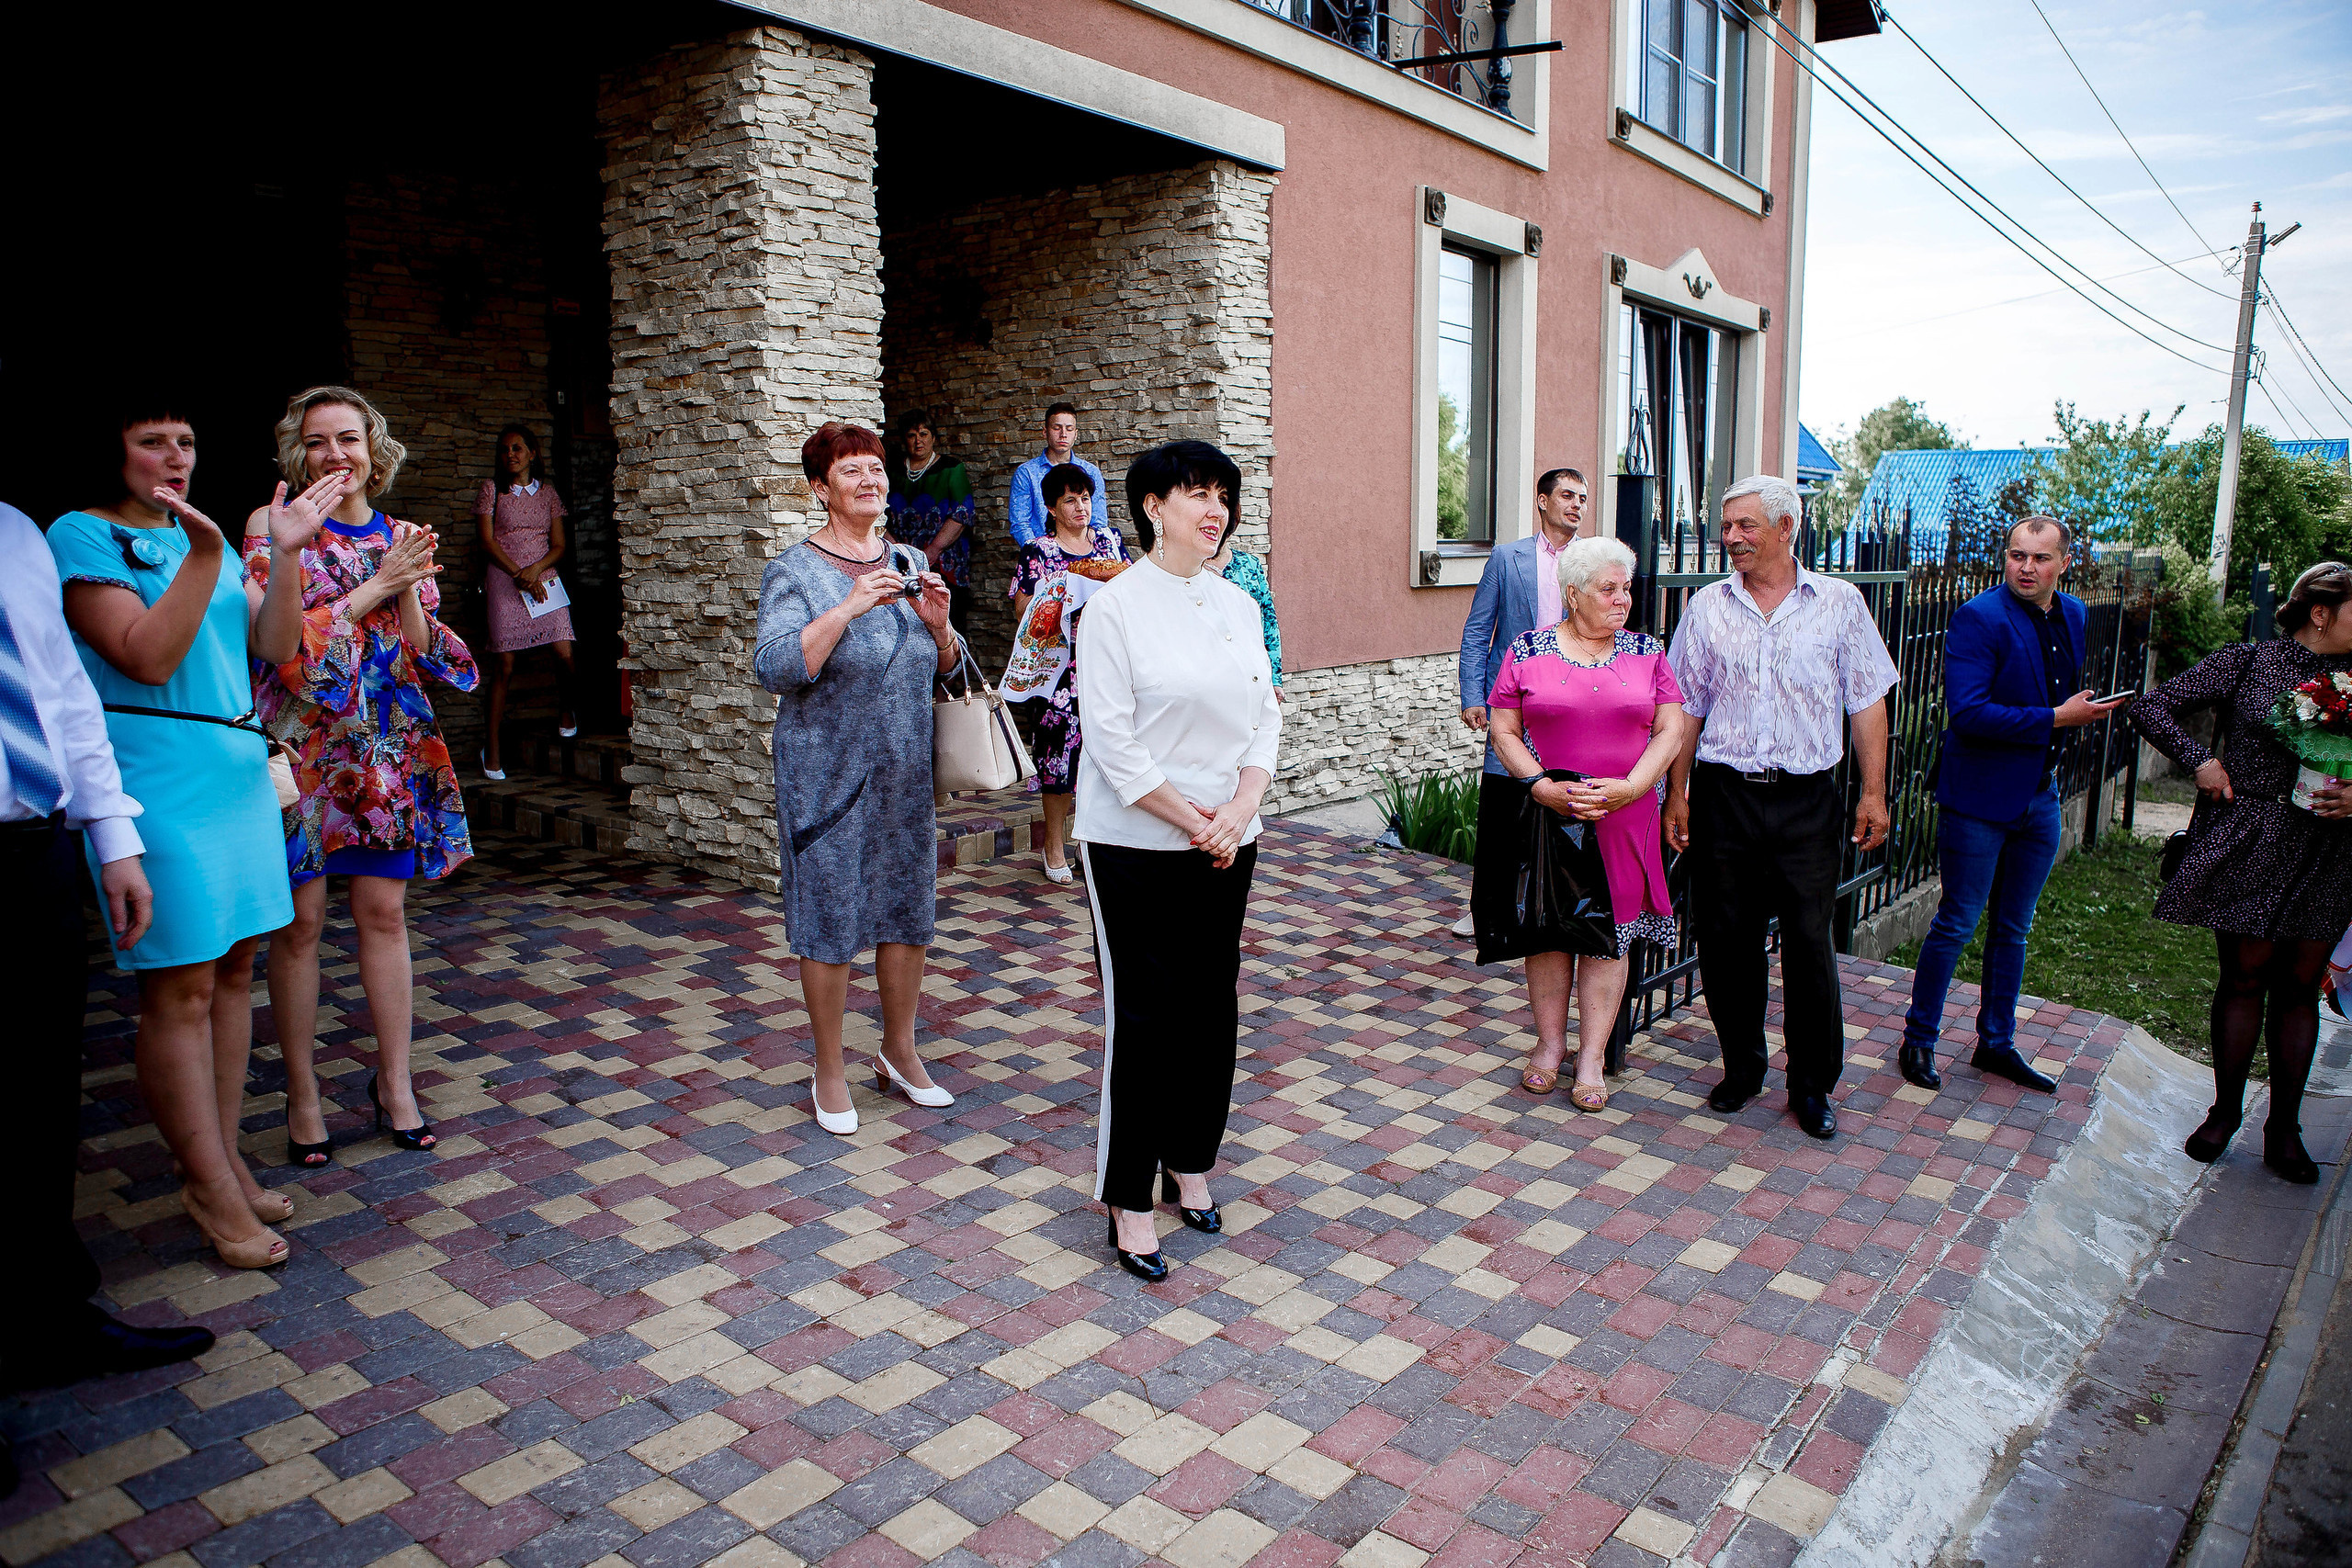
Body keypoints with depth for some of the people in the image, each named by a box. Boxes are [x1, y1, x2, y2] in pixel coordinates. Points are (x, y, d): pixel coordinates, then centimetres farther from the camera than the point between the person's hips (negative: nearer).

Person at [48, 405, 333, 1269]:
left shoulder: (204, 534, 15)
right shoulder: (82, 536, -5)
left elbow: (274, 644, 7)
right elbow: (147, 657, -17)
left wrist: (283, 554, -5)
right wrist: (203, 558, -24)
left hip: (240, 769, 7)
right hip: (157, 782, -7)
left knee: (234, 970, 10)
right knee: (182, 988, -3)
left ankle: (225, 1159, 21)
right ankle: (211, 1188, 7)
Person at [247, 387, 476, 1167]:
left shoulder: (402, 540, 9)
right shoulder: (273, 530, -1)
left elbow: (429, 656, 4)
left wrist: (410, 591, -13)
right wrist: (376, 587, -14)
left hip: (390, 749, 3)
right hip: (304, 745, -3)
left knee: (385, 911, 7)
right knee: (300, 921, 2)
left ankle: (394, 1083, 17)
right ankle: (302, 1093, 15)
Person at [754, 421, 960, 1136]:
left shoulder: (909, 562, 9)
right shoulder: (795, 572, -7)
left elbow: (946, 668, 12)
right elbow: (775, 668, -21)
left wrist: (937, 621, -9)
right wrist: (853, 606, -28)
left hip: (905, 774, 5)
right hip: (828, 775, -5)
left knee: (908, 909, 12)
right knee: (830, 919, 2)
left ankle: (899, 1052, 31)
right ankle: (830, 1074, 18)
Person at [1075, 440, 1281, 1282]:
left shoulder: (1238, 604, 8)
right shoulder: (1115, 605, -9)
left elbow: (1265, 715, 8)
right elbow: (1112, 738, -14)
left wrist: (1239, 807, -9)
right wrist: (1190, 823, -14)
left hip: (1226, 843, 6)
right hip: (1135, 845, -5)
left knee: (1212, 1008, 11)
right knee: (1142, 1017, -1)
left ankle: (1189, 1164, 30)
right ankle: (1129, 1203, 12)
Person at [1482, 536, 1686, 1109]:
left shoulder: (1647, 653, 6)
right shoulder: (1528, 651, 1)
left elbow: (1670, 730, 1)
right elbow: (1502, 728, -1)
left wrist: (1629, 787, -14)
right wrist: (1542, 787, -14)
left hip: (1624, 819, 1)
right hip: (1544, 818, -1)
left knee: (1610, 931, 3)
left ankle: (1592, 1056, 13)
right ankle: (1549, 1042, 21)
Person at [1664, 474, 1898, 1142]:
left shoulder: (1840, 603, 4)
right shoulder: (1707, 607, 6)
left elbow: (1867, 703, 4)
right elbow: (1687, 709, 9)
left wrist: (1873, 793, -2)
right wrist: (1677, 794, 5)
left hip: (1806, 797, -1)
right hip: (1724, 793, 2)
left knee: (1810, 943, 1)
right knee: (1727, 939, 6)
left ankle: (1812, 1085, 15)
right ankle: (1742, 1068, 24)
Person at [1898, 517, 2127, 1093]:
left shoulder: (2074, 615, 8)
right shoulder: (1978, 618, -15)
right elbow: (1966, 712, -24)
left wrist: (2090, 709, 7)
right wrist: (2056, 718, -22)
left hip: (2040, 797, 7)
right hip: (1980, 798, -7)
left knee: (2013, 930, 16)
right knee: (1956, 925, 1)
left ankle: (1996, 1043, 28)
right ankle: (1918, 1040, 15)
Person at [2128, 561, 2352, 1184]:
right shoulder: (2248, 662, -1)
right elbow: (2150, 707, -1)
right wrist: (2202, 762, -8)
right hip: (2249, 844, -3)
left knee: (2299, 985, 6)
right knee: (2245, 975, 3)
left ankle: (2283, 1129, 15)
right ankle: (2225, 1111, 18)